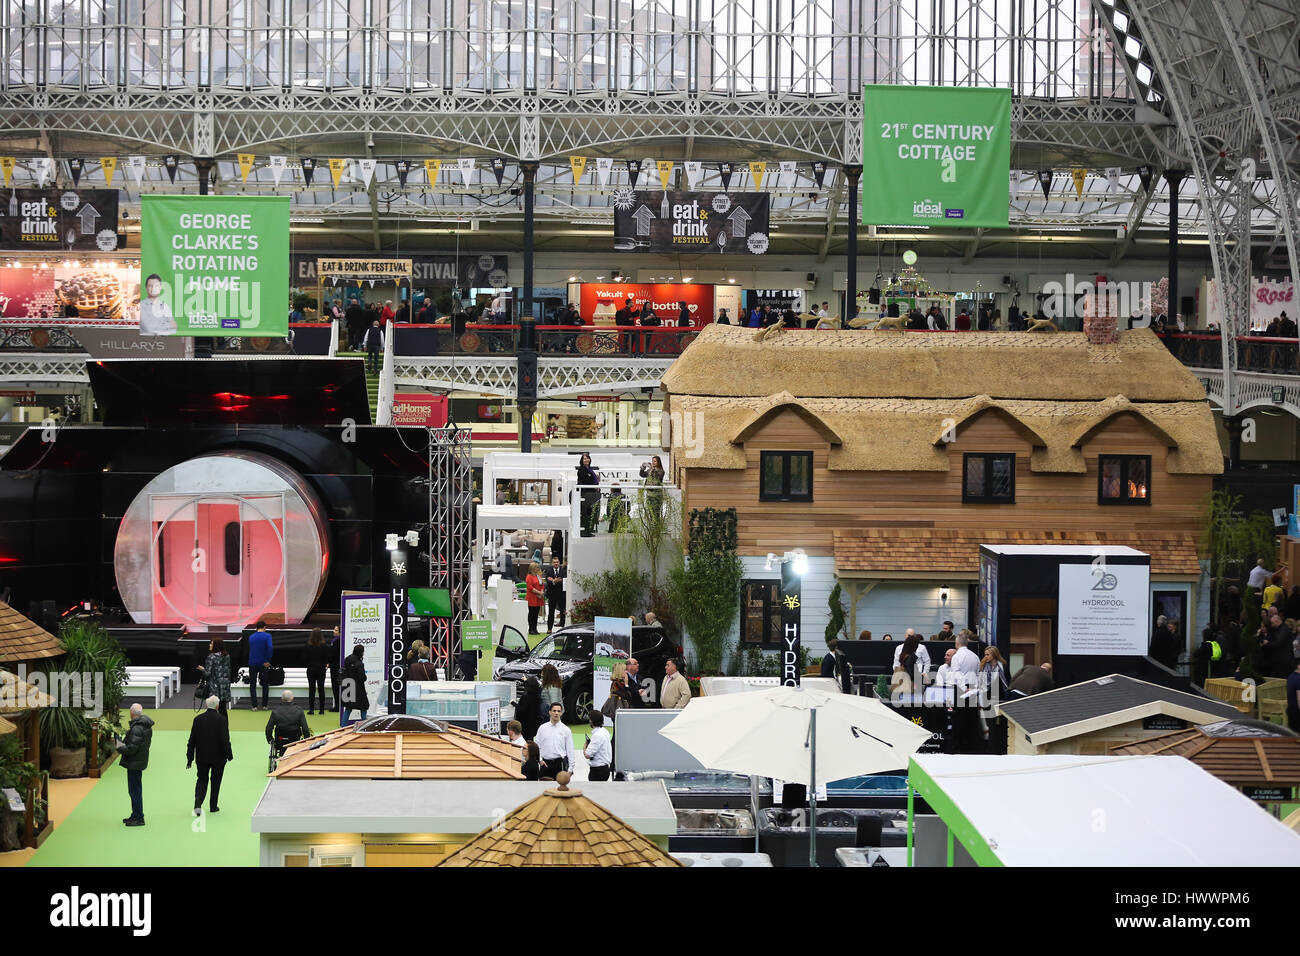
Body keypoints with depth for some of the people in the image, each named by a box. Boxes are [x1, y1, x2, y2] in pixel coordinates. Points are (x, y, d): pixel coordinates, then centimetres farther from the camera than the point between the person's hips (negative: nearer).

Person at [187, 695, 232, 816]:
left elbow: (192, 740, 1)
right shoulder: (221, 719, -13)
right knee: (216, 781, 13)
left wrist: (190, 758, 7)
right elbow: (225, 740, -15)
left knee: (202, 780, 10)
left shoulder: (198, 719, -2)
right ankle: (213, 806, 19)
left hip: (202, 757, 2)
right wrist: (229, 755, -3)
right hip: (218, 757, -2)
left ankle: (198, 801, -14)